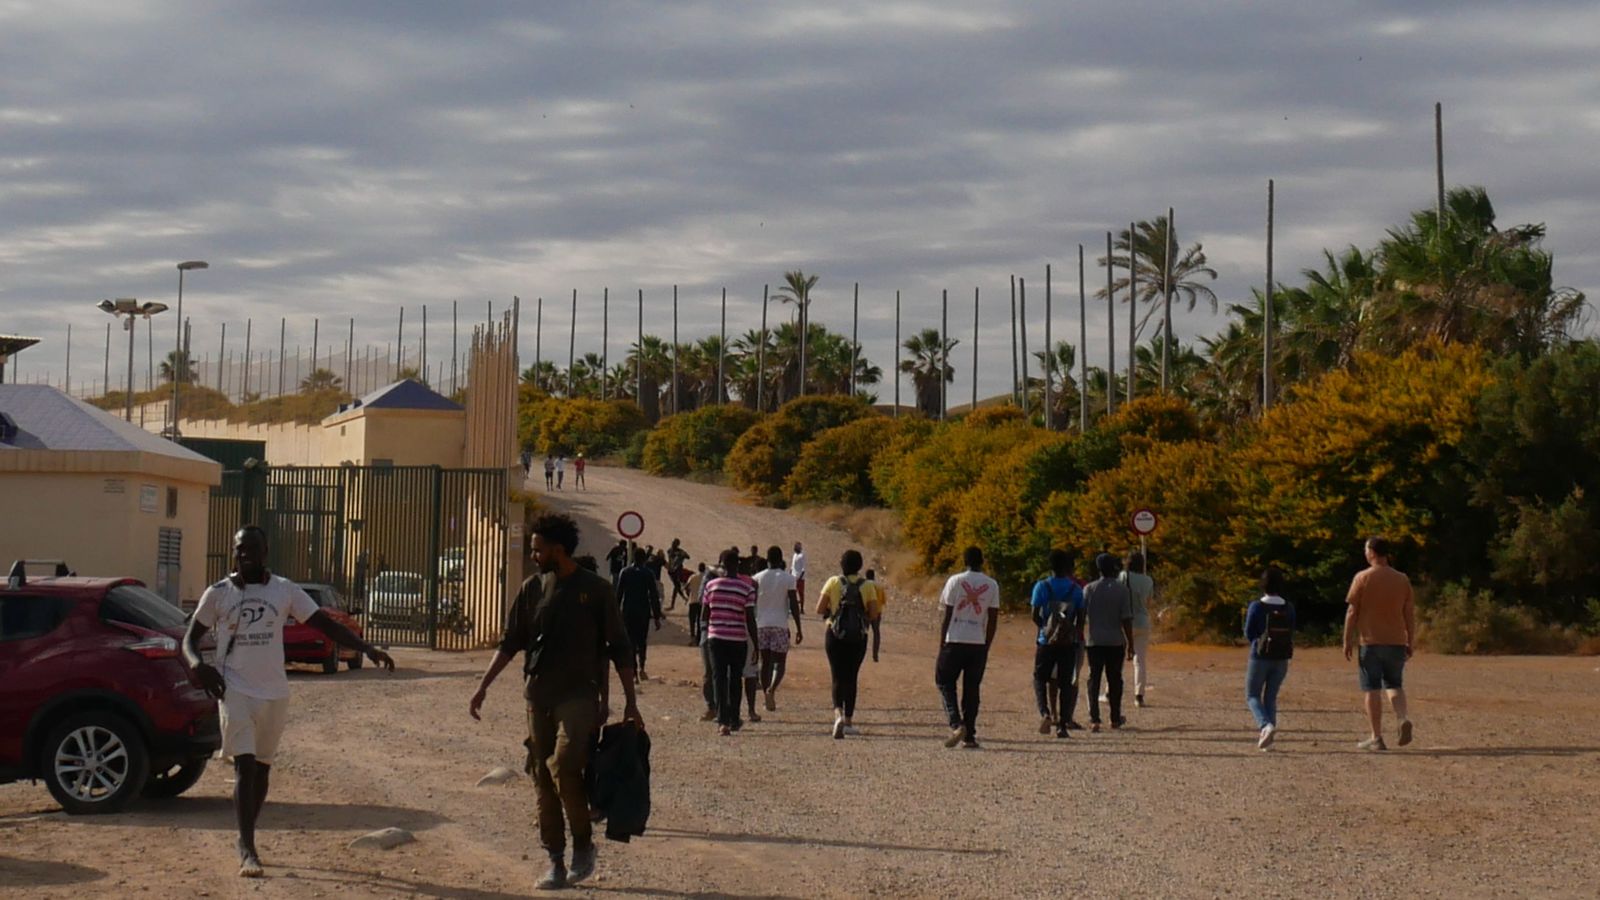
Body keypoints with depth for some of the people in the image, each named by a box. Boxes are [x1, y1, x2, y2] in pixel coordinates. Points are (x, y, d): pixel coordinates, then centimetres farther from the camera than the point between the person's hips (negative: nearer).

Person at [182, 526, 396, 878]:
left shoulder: (285, 590, 2)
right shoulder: (218, 593, -1)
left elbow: (326, 624, 0)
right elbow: (190, 638, 4)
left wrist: (366, 648, -12)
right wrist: (197, 663, -19)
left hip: (274, 692, 3)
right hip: (235, 690, -3)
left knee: (262, 767, 13)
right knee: (244, 766, -13)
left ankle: (245, 839, 31)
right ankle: (247, 850, -14)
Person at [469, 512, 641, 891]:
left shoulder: (595, 589, -4)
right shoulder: (533, 589, 8)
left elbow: (619, 648, -1)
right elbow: (511, 643, 13)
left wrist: (630, 702, -3)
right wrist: (483, 686, 5)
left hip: (580, 695, -5)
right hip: (539, 696, 5)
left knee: (563, 766, -21)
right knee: (543, 778, 4)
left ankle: (584, 844, -1)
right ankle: (556, 863, 11)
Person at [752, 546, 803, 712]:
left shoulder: (758, 578, 3)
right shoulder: (788, 578, -3)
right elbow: (794, 605, -5)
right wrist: (799, 628, 0)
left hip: (761, 625, 2)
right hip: (780, 625, -2)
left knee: (765, 662, 11)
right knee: (780, 662, 3)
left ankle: (767, 698, 11)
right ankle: (771, 689, -23)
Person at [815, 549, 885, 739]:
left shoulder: (833, 582, -3)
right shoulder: (867, 586, -3)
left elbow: (820, 609, -5)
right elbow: (874, 614, -7)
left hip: (834, 635, -1)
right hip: (858, 637, 1)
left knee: (838, 678, 2)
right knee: (851, 678, 14)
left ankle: (838, 714, -22)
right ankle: (848, 721, 17)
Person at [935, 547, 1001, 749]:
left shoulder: (955, 581, -3)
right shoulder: (992, 585, 5)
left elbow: (947, 615, -2)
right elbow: (993, 620, 4)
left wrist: (941, 643, 5)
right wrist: (986, 646, 13)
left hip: (955, 641, -2)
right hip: (979, 643, 3)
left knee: (945, 682, 8)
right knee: (972, 688, 9)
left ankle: (956, 724, -11)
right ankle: (969, 736, 7)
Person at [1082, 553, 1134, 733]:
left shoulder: (1089, 589, 1)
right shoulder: (1121, 589, -4)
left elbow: (1081, 616, 1)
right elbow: (1126, 619, -7)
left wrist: (1081, 639, 10)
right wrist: (1130, 644, -1)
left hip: (1094, 641, 1)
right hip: (1115, 642, -1)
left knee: (1094, 678, 2)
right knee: (1114, 679, 10)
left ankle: (1094, 719, -8)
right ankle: (1115, 718, 19)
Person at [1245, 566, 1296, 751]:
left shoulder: (1257, 607, -12)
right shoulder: (1288, 608, -2)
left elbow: (1249, 634, -6)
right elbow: (1291, 634, 5)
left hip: (1260, 657, -3)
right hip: (1281, 659, 4)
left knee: (1252, 696, 7)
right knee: (1270, 697, 15)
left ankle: (1265, 725, -18)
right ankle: (1267, 735, 9)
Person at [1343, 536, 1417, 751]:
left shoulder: (1362, 578, -5)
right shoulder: (1402, 579, 6)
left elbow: (1352, 612, -6)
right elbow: (1410, 613, 8)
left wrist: (1348, 641, 0)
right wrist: (1411, 642, 14)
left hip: (1371, 642, -4)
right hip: (1396, 642, 4)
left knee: (1371, 689, 1)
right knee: (1394, 685, 16)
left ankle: (1376, 737, -1)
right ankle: (1403, 719, -10)